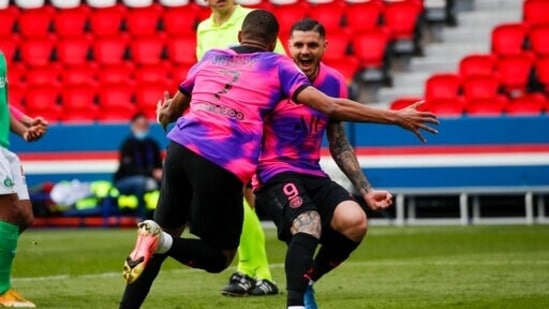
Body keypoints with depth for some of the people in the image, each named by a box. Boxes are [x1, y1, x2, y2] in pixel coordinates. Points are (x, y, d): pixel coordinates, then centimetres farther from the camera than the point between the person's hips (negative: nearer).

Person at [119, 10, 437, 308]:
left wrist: (166, 117, 61)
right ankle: (161, 241, -18)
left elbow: (173, 108, 36)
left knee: (167, 231, 20)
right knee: (219, 257, 9)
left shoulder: (210, 57, 22)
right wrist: (395, 117, 4)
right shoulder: (277, 65, 11)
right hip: (223, 167, -4)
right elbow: (330, 107, 0)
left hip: (180, 148, 4)